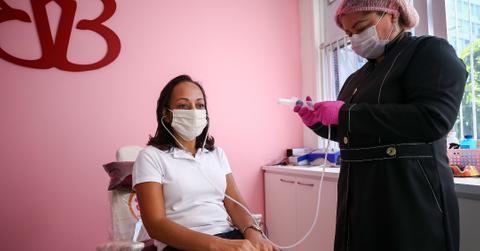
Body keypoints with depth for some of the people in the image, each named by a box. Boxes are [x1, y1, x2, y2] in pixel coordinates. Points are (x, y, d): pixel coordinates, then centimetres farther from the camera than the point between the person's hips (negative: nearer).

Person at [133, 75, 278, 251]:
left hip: (229, 236, 4)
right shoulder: (151, 157, -1)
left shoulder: (217, 153, 15)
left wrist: (252, 232, -16)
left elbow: (234, 203, 6)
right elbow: (155, 223, -10)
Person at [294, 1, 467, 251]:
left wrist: (345, 114, -21)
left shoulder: (430, 51, -6)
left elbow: (433, 119, -23)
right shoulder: (357, 77, 15)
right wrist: (318, 121, 3)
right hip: (358, 192, 7)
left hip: (410, 192, -7)